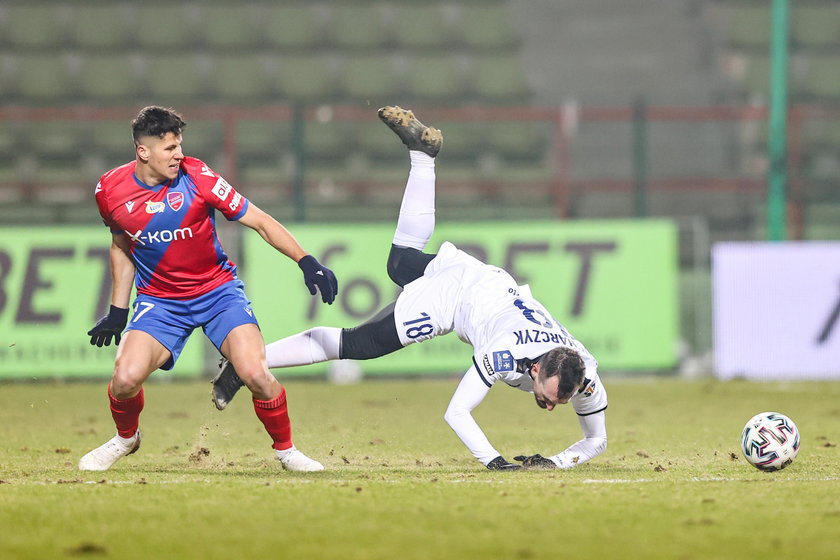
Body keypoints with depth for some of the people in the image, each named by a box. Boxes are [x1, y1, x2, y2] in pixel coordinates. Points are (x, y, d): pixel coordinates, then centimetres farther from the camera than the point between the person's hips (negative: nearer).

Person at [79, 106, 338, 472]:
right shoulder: (111, 190, -8)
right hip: (159, 300, 1)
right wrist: (117, 311, 12)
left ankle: (285, 449, 6)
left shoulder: (196, 177, -16)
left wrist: (306, 261, -18)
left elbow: (259, 221, -11)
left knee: (256, 375, -21)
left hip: (219, 290, -1)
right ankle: (125, 438, 14)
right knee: (125, 379, -20)